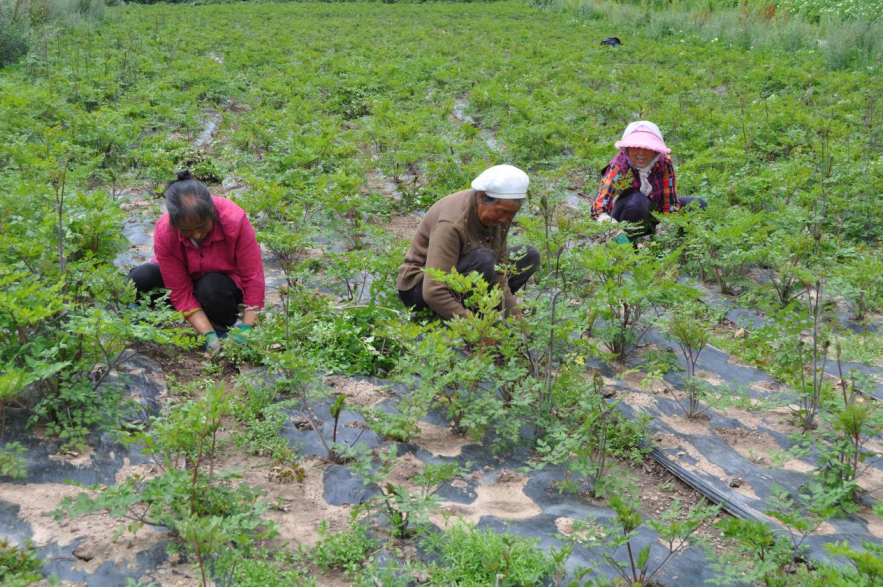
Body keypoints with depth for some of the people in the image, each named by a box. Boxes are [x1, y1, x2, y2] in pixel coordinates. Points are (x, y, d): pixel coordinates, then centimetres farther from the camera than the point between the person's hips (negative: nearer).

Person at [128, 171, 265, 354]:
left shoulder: (235, 220, -32)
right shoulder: (164, 232, -26)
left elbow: (253, 277, -27)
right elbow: (181, 291, -23)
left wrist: (246, 330, -32)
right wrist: (209, 336, -33)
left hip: (227, 280, -2)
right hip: (189, 279, 2)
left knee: (211, 287, -37)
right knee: (140, 278, -25)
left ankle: (225, 327, -5)